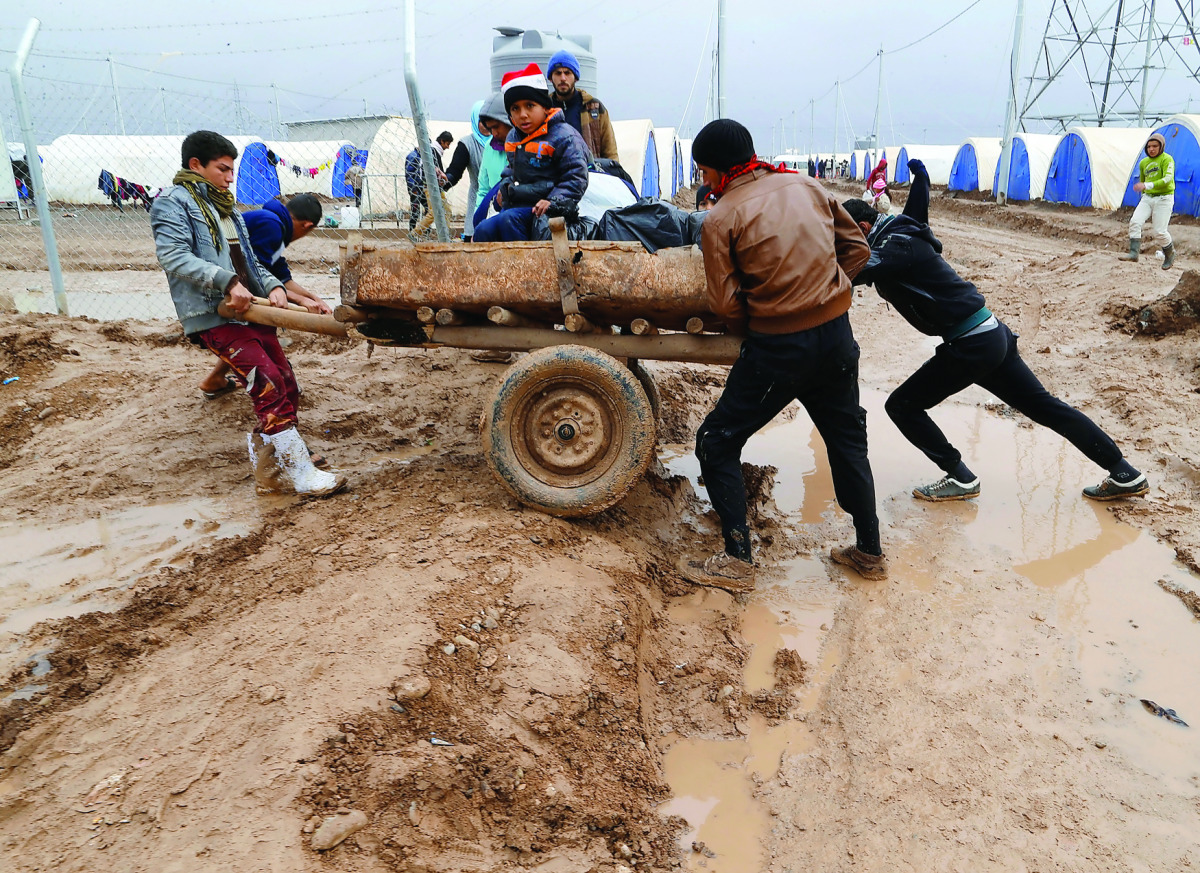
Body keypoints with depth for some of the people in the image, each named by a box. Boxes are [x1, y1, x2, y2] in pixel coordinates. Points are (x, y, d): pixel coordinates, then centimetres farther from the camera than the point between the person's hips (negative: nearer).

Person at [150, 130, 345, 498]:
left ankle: (268, 470, 15)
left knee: (285, 385, 4)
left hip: (250, 310, 9)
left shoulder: (224, 206, 26)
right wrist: (227, 282, -23)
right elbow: (175, 257, -15)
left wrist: (272, 286, 3)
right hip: (213, 316, -9)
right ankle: (302, 474, -15)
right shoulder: (172, 202, 0)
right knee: (270, 385, -18)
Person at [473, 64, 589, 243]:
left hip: (539, 208, -7)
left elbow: (576, 176, -13)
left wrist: (554, 201, -24)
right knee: (483, 231, -13)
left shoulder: (564, 136, -9)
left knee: (508, 220, -32)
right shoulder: (512, 137, 16)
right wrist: (504, 185, 18)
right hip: (513, 206, 7)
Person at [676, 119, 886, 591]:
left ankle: (737, 561, 10)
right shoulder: (806, 186, 7)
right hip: (837, 335, 6)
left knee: (716, 443, 8)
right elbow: (856, 248, 12)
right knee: (847, 439, 22)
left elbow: (726, 305, -10)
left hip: (778, 349, -6)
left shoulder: (720, 219, -9)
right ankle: (869, 552, 33)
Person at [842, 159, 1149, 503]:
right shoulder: (899, 234, 12)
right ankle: (1125, 475, 23)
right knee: (1044, 406, 16)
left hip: (971, 345, -10)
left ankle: (959, 478, 4)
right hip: (993, 334, 10)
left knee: (902, 406, -1)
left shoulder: (894, 246, -17)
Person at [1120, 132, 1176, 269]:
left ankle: (1170, 254, 18)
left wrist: (1147, 186, -35)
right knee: (1135, 222, -17)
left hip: (1164, 198, -6)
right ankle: (1134, 252, -19)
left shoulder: (1167, 159, -10)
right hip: (1147, 198, 6)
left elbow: (1167, 179, -24)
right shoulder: (1143, 163, 10)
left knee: (1159, 231, -7)